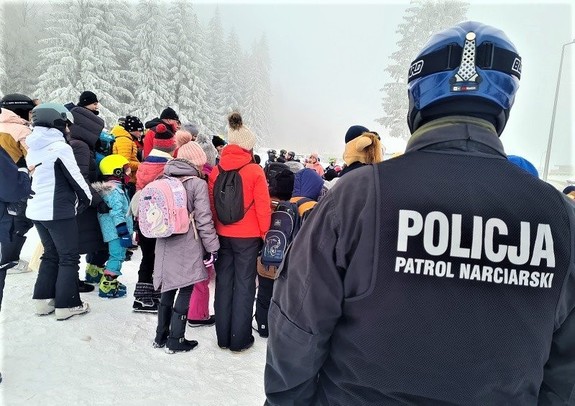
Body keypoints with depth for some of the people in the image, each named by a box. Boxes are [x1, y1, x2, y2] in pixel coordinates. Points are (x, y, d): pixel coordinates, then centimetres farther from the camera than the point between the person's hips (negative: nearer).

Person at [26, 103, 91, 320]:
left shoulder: (33, 148, 10)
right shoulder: (60, 147, -15)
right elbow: (75, 178, -11)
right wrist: (87, 198, 4)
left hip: (36, 209, 8)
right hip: (58, 211, -8)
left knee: (50, 254, 19)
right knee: (69, 257, 3)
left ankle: (43, 300, 23)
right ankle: (66, 305, 7)